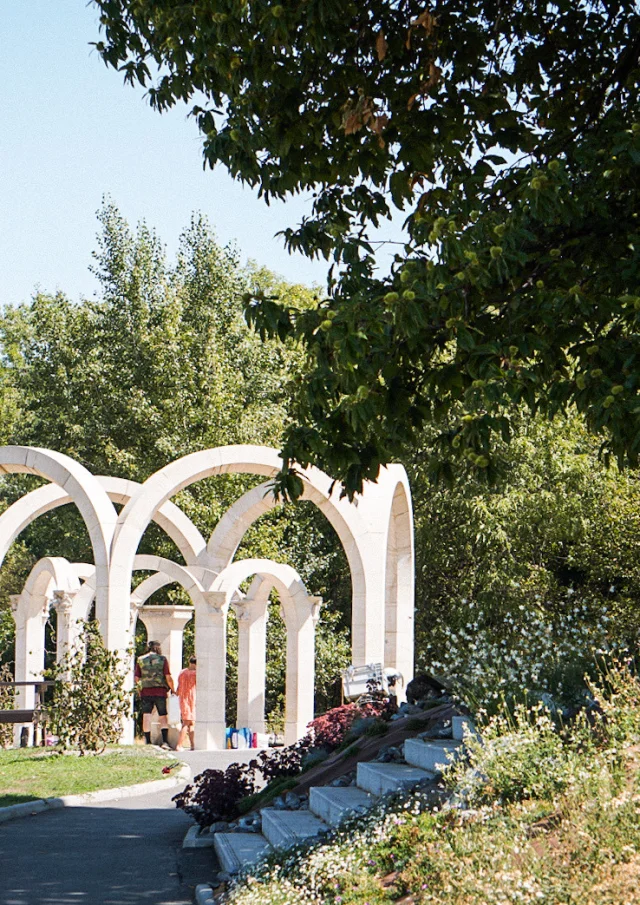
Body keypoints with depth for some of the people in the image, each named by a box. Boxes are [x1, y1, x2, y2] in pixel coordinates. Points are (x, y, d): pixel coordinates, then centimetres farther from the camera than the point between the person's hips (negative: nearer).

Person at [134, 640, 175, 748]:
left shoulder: (140, 660, 5)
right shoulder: (162, 659, -1)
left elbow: (136, 678, 4)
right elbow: (168, 677, -5)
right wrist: (173, 690, 7)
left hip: (145, 692, 1)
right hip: (160, 691, -1)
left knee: (146, 716, 3)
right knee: (163, 716, 6)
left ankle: (148, 742, 2)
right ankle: (165, 741, -3)